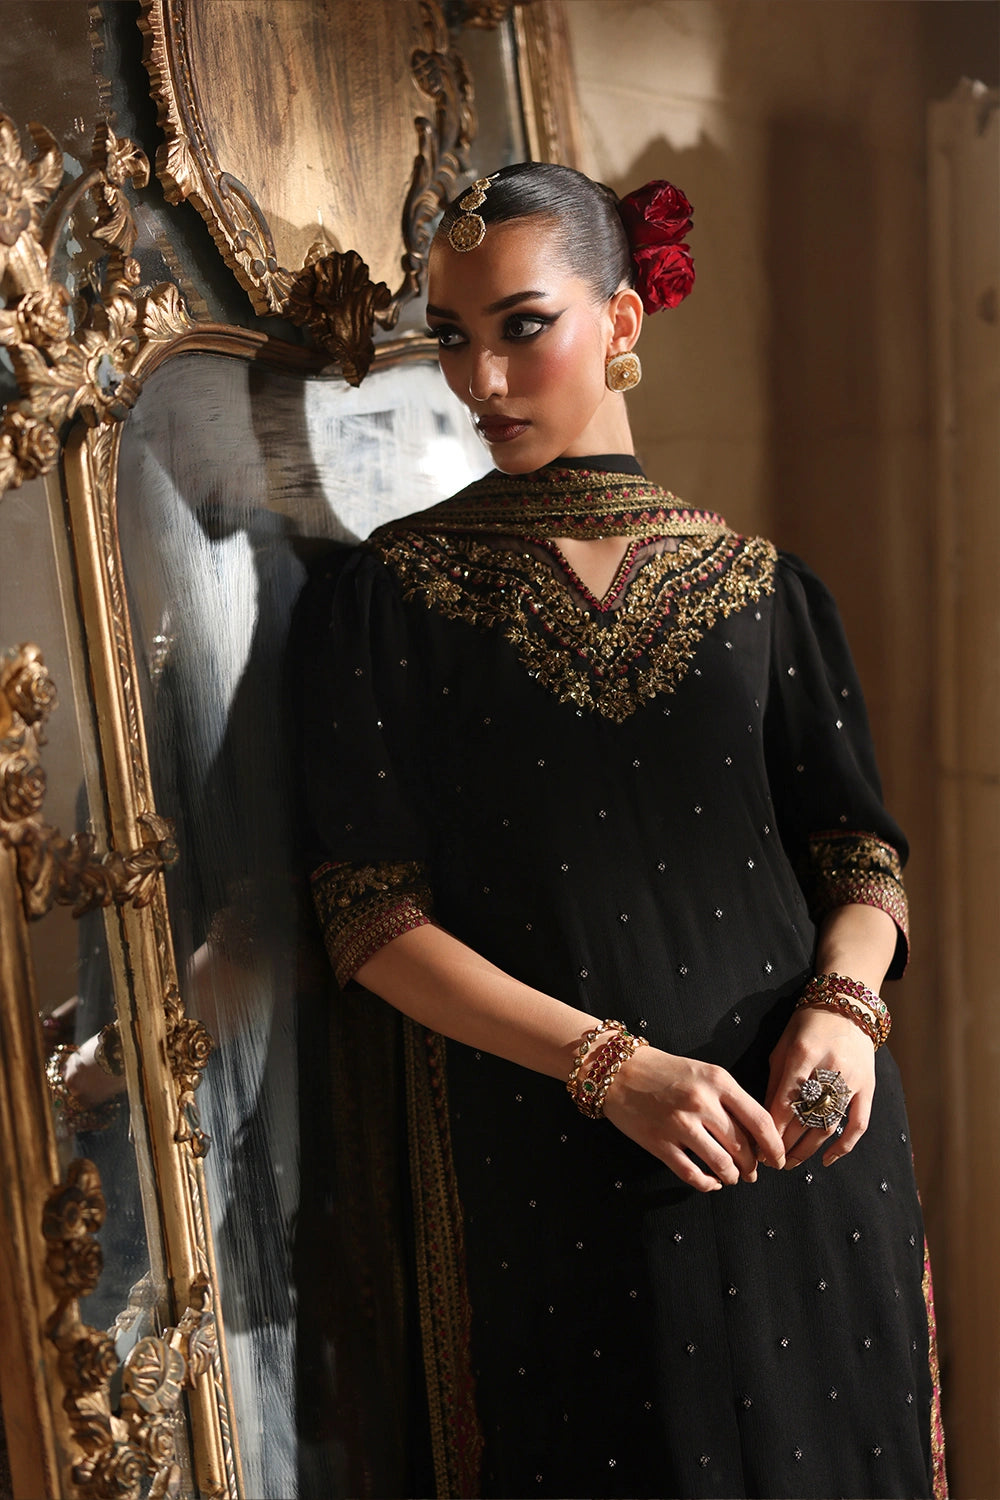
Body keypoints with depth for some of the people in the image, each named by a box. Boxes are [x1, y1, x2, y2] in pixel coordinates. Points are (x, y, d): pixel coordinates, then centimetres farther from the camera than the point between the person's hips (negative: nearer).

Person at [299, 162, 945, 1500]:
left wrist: (841, 1006, -15)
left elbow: (862, 851, 5)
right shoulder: (395, 591, -2)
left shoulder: (758, 583, 4)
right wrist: (612, 1063, -18)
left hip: (796, 1137, 3)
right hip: (544, 1164, -2)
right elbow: (375, 912, -8)